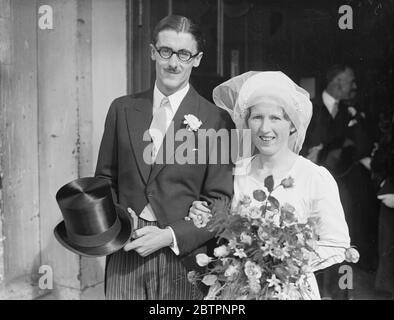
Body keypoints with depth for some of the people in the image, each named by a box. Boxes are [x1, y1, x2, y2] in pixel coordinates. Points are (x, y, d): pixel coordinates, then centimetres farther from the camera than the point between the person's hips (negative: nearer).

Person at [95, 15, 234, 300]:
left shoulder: (215, 120, -6)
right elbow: (105, 179, 11)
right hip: (124, 258, 3)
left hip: (184, 259, -2)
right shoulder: (122, 109, 5)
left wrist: (171, 235, -14)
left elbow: (220, 203, -6)